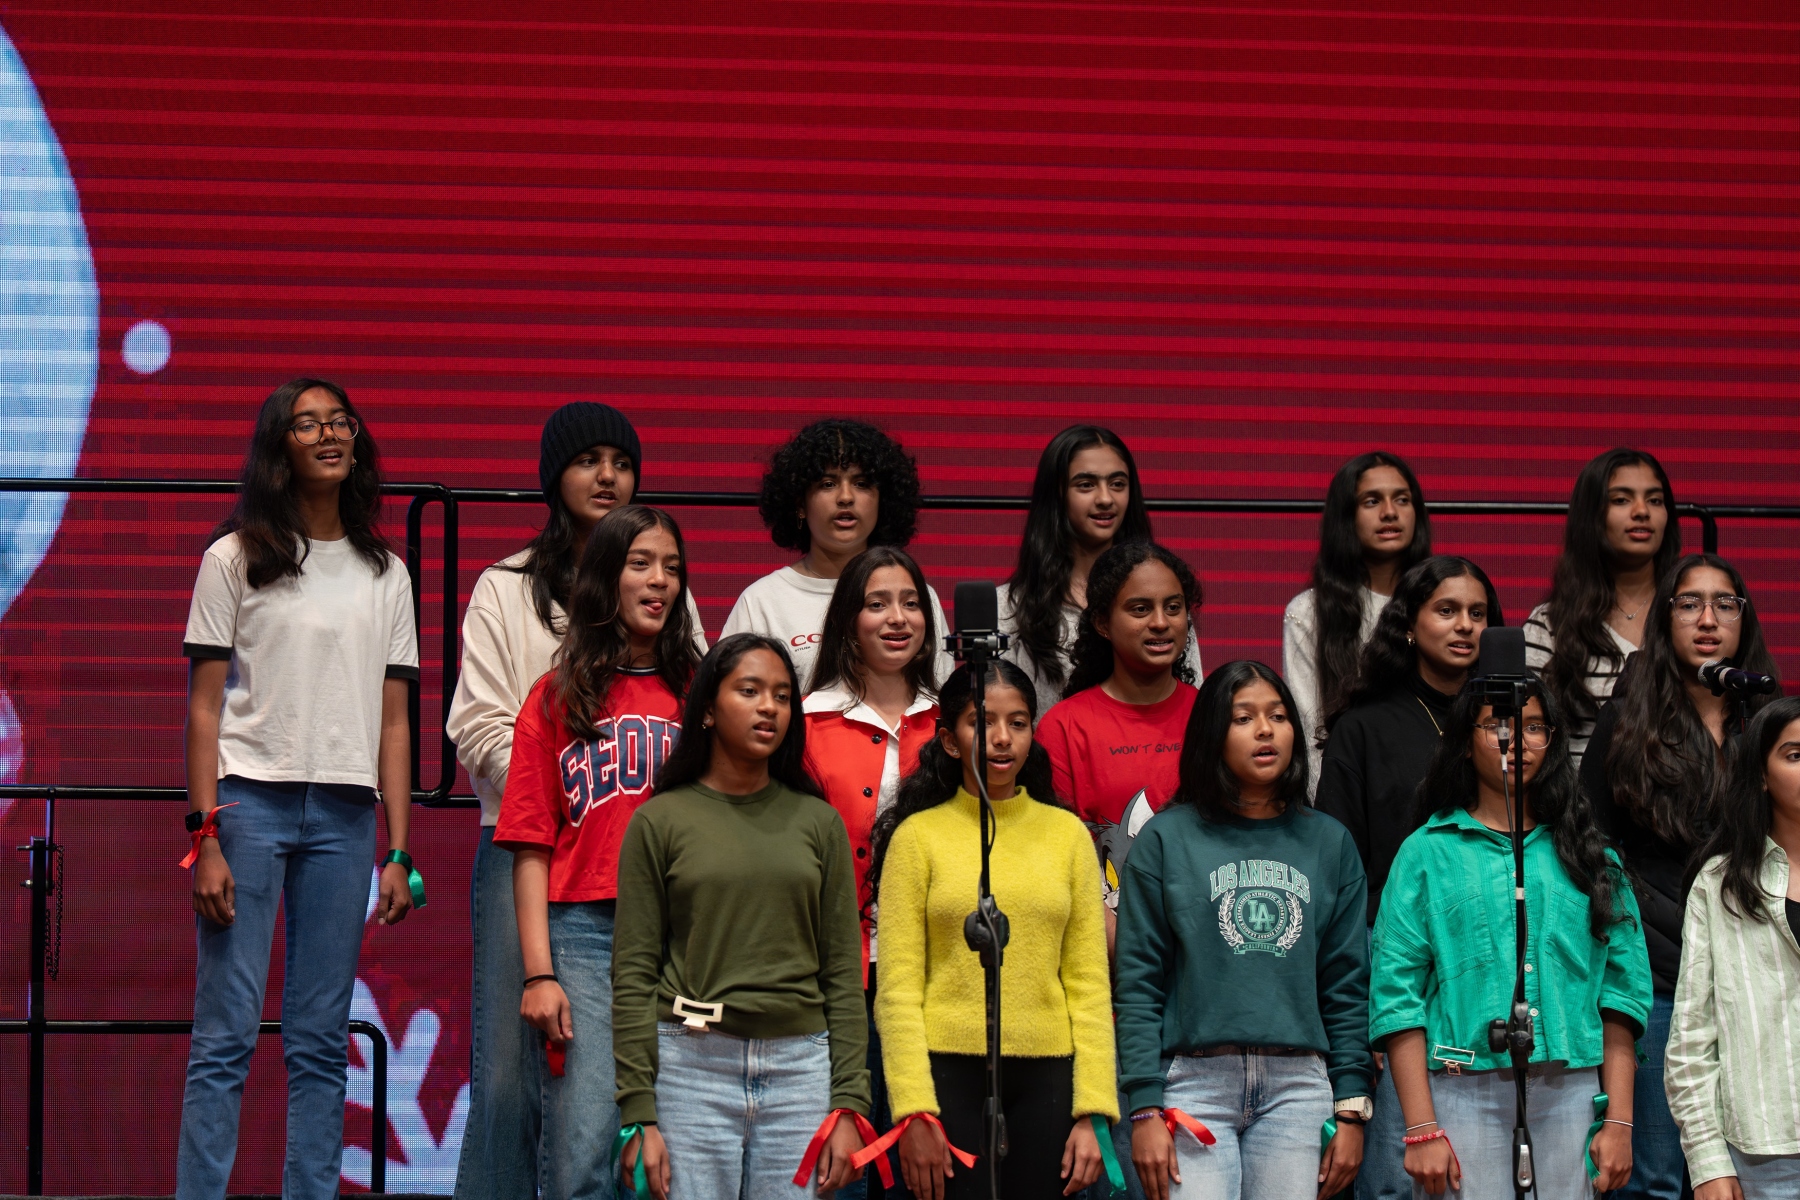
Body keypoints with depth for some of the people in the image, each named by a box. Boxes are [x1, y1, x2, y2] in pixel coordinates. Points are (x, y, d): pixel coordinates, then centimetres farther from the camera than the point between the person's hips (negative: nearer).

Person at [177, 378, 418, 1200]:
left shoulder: (385, 574, 13)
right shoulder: (237, 559, 4)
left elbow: (393, 723, 12)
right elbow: (205, 707, 0)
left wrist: (398, 852, 5)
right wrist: (206, 837, -9)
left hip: (343, 816, 3)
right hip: (249, 800, -3)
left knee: (321, 1040, 3)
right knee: (226, 1033, -7)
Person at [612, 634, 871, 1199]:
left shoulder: (818, 822, 10)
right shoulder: (660, 820, 3)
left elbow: (843, 975, 9)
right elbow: (633, 977, 0)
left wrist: (849, 1106, 1)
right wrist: (638, 1116, -7)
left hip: (801, 1068, 2)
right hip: (690, 1065, -2)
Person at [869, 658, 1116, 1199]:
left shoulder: (1066, 833, 10)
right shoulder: (918, 836, 3)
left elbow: (1089, 982, 7)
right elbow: (898, 989, -1)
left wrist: (1091, 1112, -1)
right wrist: (915, 1112, -10)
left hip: (1045, 1078, 2)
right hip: (948, 1073, -2)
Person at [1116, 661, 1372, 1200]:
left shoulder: (1329, 844, 14)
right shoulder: (1166, 840, 6)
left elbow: (1347, 987, 14)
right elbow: (1138, 984, 2)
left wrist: (1351, 1109, 6)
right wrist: (1145, 1108, -6)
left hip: (1298, 1087, 2)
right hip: (1193, 1082, -2)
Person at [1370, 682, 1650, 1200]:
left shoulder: (1587, 856, 15)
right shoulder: (1427, 852, 6)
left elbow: (1622, 988, 10)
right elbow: (1396, 994, -1)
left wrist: (1619, 1120, 0)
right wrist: (1421, 1130, -10)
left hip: (1572, 1096, 2)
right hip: (1464, 1093, -2)